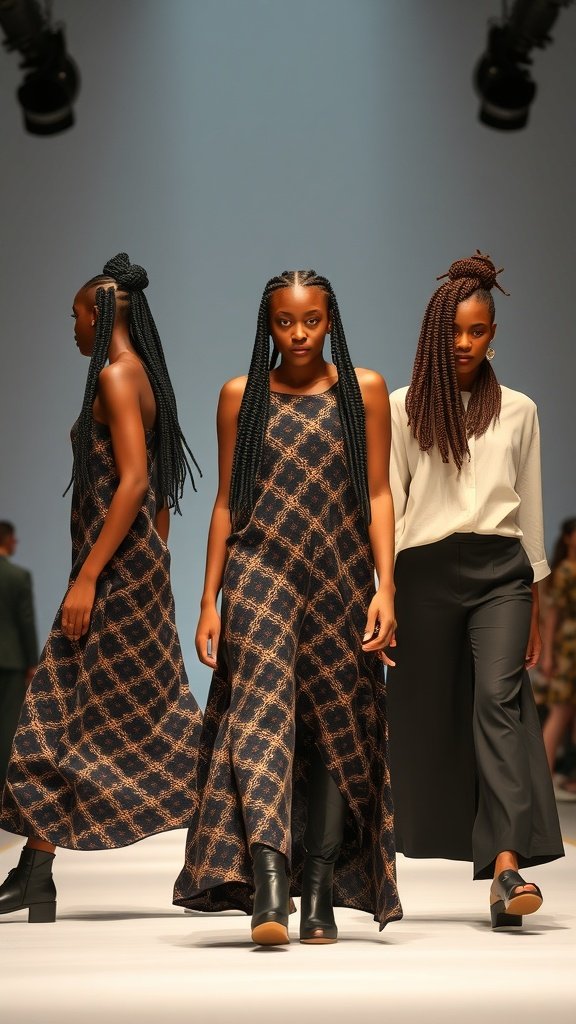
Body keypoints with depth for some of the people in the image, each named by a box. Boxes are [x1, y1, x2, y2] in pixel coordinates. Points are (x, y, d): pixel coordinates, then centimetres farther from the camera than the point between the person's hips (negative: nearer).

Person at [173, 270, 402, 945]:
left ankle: (320, 895, 9)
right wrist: (209, 600, 5)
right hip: (260, 568, -1)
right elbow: (226, 501, 10)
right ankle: (269, 878, -32)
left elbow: (378, 495, 4)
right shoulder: (240, 395, 8)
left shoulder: (365, 390, 6)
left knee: (336, 733, 2)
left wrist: (384, 587, -6)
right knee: (262, 708, -19)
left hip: (340, 578, 1)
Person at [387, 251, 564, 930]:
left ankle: (508, 865, -28)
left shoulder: (517, 411, 12)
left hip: (499, 570, 0)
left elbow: (530, 508, 16)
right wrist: (379, 592, -3)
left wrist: (535, 602, 14)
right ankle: (419, 849, 14)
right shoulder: (404, 409, 8)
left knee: (499, 695, -18)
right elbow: (387, 501, 5)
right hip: (426, 573, 0)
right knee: (423, 712, 2)